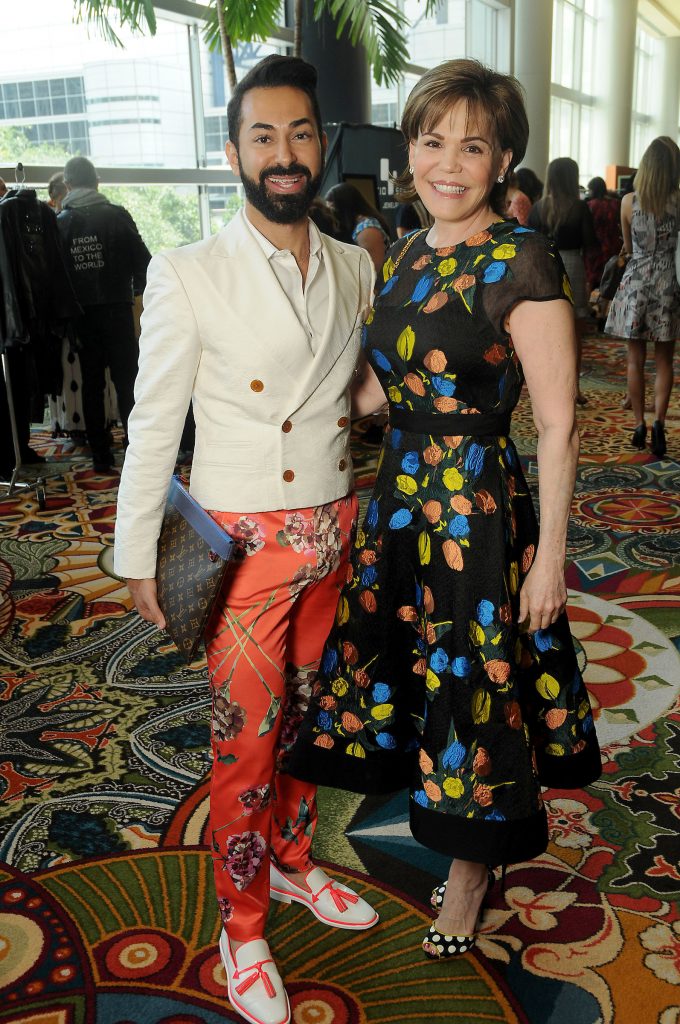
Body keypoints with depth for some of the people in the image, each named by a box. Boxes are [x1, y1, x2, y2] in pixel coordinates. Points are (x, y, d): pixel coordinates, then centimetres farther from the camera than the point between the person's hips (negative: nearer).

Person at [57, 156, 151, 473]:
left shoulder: (59, 222, 0)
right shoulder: (117, 215, -4)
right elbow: (143, 259, -4)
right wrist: (137, 288, 13)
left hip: (81, 314, 2)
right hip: (117, 309, -2)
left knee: (92, 384, 8)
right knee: (126, 382, 3)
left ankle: (100, 455, 10)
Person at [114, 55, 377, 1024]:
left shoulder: (355, 269, 4)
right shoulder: (188, 274, -11)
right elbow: (153, 425, -7)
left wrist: (365, 511, 11)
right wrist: (138, 556, -5)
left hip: (333, 531, 5)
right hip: (243, 543, -4)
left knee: (304, 714, 20)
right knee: (246, 740, 7)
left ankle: (292, 862, 44)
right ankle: (243, 928, 29)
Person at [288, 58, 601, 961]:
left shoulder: (522, 261, -15)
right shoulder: (405, 255, 7)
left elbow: (558, 428, -15)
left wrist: (549, 557, -15)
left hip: (479, 511, -7)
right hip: (399, 500, 7)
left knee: (473, 692, 10)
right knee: (412, 678, 19)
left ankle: (470, 874, 35)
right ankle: (441, 836, 45)